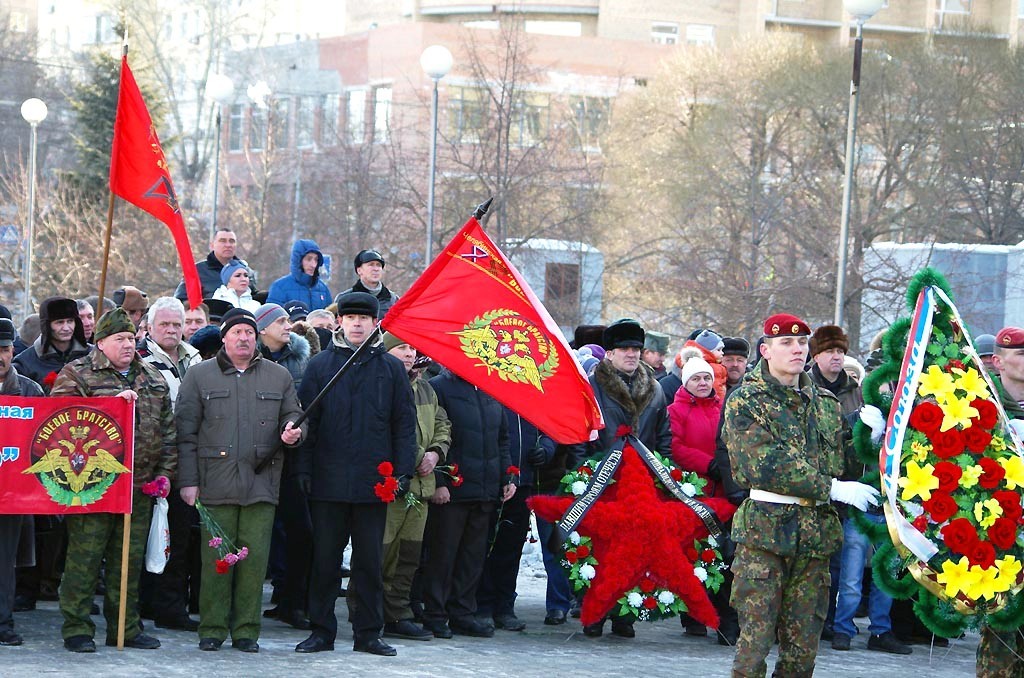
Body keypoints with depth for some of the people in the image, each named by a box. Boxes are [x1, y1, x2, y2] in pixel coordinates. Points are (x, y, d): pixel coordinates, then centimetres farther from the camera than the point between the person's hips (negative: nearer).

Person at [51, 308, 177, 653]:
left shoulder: (152, 379, 17)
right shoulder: (77, 374, 0)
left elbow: (167, 428, 19)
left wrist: (165, 471, 10)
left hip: (140, 486, 5)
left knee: (130, 559, 9)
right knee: (85, 556, -4)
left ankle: (125, 627, 18)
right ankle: (76, 628, 2)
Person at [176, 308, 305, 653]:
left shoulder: (278, 376, 14)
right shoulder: (199, 375, 8)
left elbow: (293, 415, 21)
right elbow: (186, 432, 4)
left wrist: (293, 432, -5)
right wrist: (188, 480, -3)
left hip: (261, 482, 2)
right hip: (216, 482, -2)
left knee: (255, 556, -1)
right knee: (216, 556, -3)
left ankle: (246, 630, 7)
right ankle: (212, 629, 6)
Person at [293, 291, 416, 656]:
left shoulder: (391, 368, 8)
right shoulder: (320, 364, 6)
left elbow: (404, 422, 7)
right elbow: (306, 419, 5)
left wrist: (403, 470, -1)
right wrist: (304, 468, -2)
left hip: (374, 480, 0)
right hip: (328, 479, 0)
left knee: (370, 561, 5)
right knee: (324, 558, 3)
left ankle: (368, 633, 12)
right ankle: (321, 631, 10)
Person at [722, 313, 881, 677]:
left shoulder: (825, 402, 17)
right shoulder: (745, 402, 0)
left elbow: (842, 463, 15)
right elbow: (764, 466, -13)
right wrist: (832, 489, -15)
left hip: (817, 534, 5)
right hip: (764, 531, -5)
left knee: (803, 647, 5)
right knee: (755, 638, -7)